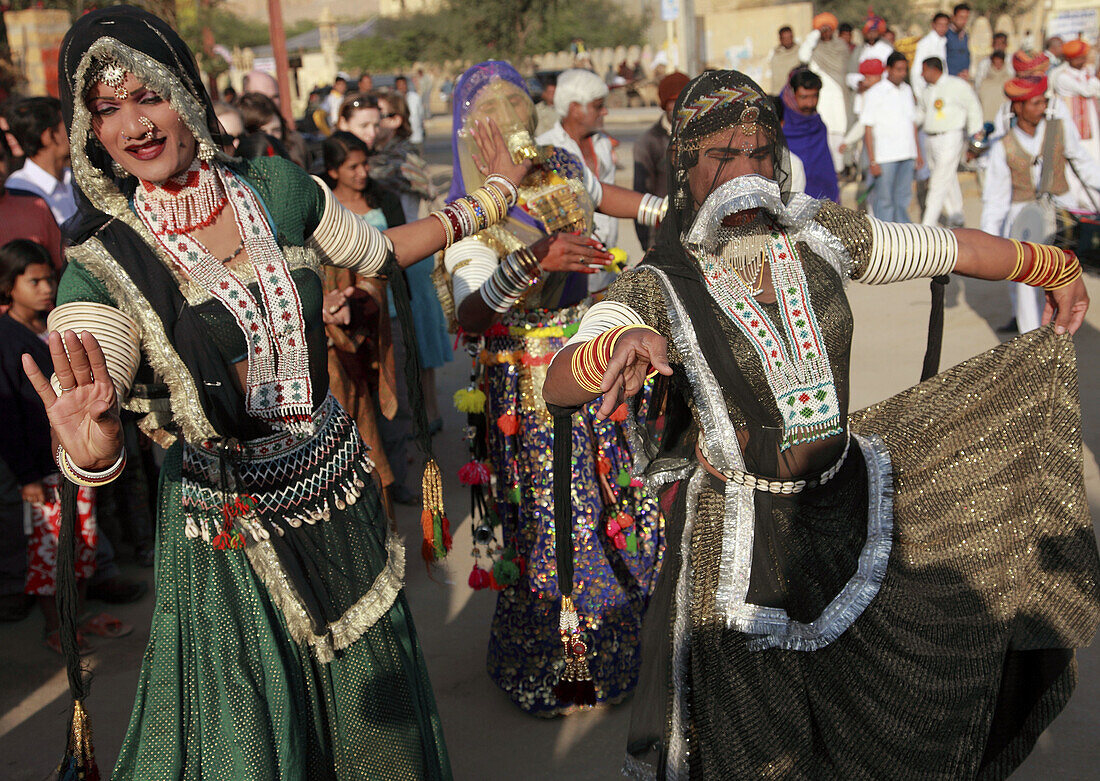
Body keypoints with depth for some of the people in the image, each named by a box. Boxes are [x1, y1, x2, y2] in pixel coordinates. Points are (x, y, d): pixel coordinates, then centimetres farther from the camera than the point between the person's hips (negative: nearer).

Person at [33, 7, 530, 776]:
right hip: (227, 526, -3)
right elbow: (83, 414, -26)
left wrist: (492, 195, 16)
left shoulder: (278, 189, -6)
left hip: (337, 485, 3)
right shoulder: (106, 267, -16)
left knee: (373, 707, 19)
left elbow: (381, 251, 11)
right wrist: (92, 446, -50)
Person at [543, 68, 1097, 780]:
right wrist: (619, 345, -47)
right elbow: (558, 384, -26)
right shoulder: (658, 288, -14)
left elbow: (954, 248, 10)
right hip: (742, 538, -4)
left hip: (847, 502, 4)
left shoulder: (822, 236, -2)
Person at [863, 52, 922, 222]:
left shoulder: (907, 90, 13)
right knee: (885, 200, -2)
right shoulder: (875, 93, -6)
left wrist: (918, 152, 16)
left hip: (907, 155, 6)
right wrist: (872, 161, -12)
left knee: (903, 197, 10)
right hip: (885, 156, -6)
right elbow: (868, 129, -7)